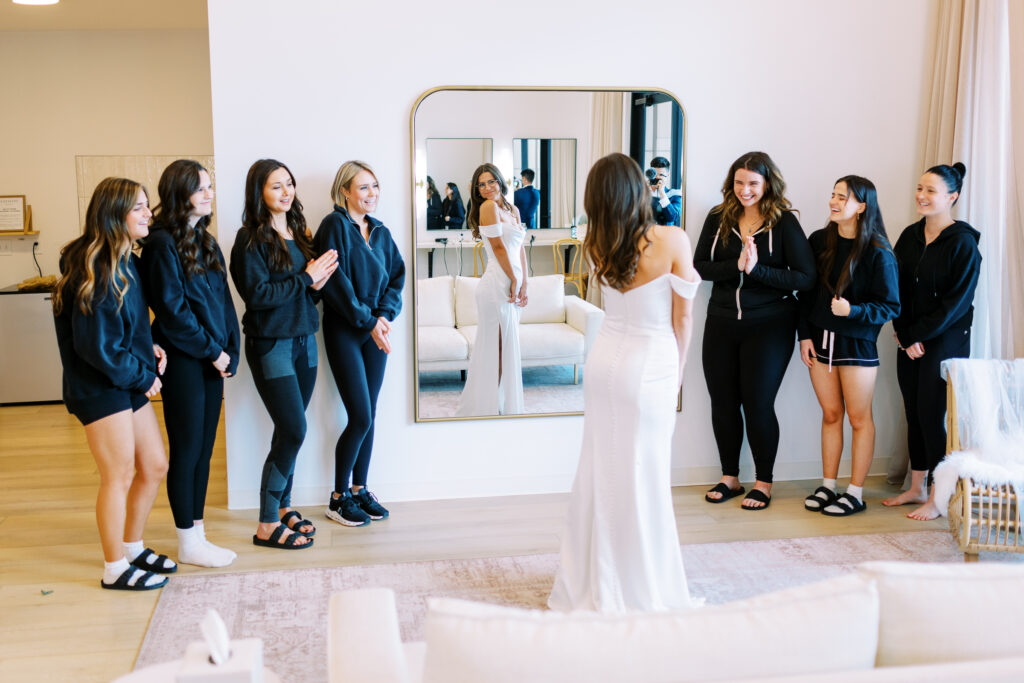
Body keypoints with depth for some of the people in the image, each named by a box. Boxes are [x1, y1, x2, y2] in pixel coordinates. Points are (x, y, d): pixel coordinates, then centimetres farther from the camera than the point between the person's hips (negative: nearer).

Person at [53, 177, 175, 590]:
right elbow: (96, 345, -23)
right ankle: (115, 569, 19)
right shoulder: (94, 270, -20)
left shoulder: (124, 262, 9)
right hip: (100, 387, -9)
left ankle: (132, 548, 33)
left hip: (131, 382, 9)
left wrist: (149, 348, 2)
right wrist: (144, 374, -12)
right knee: (118, 477, 2)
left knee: (154, 467, 15)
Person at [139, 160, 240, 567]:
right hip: (182, 361, -7)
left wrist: (228, 352, 1)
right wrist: (213, 352, -11)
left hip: (213, 361, 7)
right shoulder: (163, 244, -11)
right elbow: (171, 311, -15)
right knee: (187, 450, 1)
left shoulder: (206, 242, 13)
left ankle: (197, 535, 21)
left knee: (204, 450, 11)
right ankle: (188, 543, 13)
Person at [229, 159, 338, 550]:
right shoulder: (251, 238, -10)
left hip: (304, 340, 7)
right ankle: (267, 526, 2)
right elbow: (257, 294, -18)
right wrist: (305, 278, -15)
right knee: (293, 430, -9)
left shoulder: (299, 232, 10)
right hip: (270, 344, -6)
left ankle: (282, 506, 26)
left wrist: (317, 285, -8)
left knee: (290, 430, 11)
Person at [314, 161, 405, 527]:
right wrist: (367, 321, -15)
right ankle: (338, 497, 8)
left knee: (369, 416, 9)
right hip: (344, 330, -6)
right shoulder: (334, 226, -9)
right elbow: (336, 282, -15)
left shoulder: (381, 232, 11)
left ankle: (359, 488, 22)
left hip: (375, 330, 6)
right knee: (360, 417, -8)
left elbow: (396, 276, 9)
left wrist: (385, 314, -8)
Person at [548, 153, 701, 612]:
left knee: (599, 471, 15)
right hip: (650, 366, -5)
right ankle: (641, 592, 17)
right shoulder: (673, 241, -15)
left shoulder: (596, 248, -2)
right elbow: (683, 317, -6)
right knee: (643, 477, 4)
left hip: (604, 361, 5)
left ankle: (591, 585, 28)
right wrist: (677, 372, 5)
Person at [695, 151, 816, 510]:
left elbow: (805, 277, -12)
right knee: (722, 403, 9)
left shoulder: (783, 221, -6)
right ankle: (729, 477, 26)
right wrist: (735, 266, -19)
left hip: (769, 325, -3)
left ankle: (764, 483, 18)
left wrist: (756, 269, -20)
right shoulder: (718, 218, 3)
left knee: (758, 404, 0)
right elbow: (699, 266, -3)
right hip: (721, 323, 4)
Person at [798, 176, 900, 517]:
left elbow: (890, 306, -11)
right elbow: (806, 293, 8)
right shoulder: (819, 241, 3)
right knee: (830, 414, 12)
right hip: (820, 339, 5)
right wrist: (805, 335, 2)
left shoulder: (877, 253, -12)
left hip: (857, 343, -4)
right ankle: (828, 485, 22)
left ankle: (856, 493, 13)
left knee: (858, 417, 5)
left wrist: (853, 311, -25)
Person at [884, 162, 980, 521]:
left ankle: (937, 497, 6)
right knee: (914, 413, 10)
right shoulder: (910, 236, 7)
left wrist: (916, 335, -14)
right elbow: (898, 290, 6)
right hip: (909, 341, 6)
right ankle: (916, 488, 22)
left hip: (944, 341, -6)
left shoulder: (962, 243, -10)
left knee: (932, 414, -4)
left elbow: (957, 301, -14)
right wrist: (904, 334, -5)